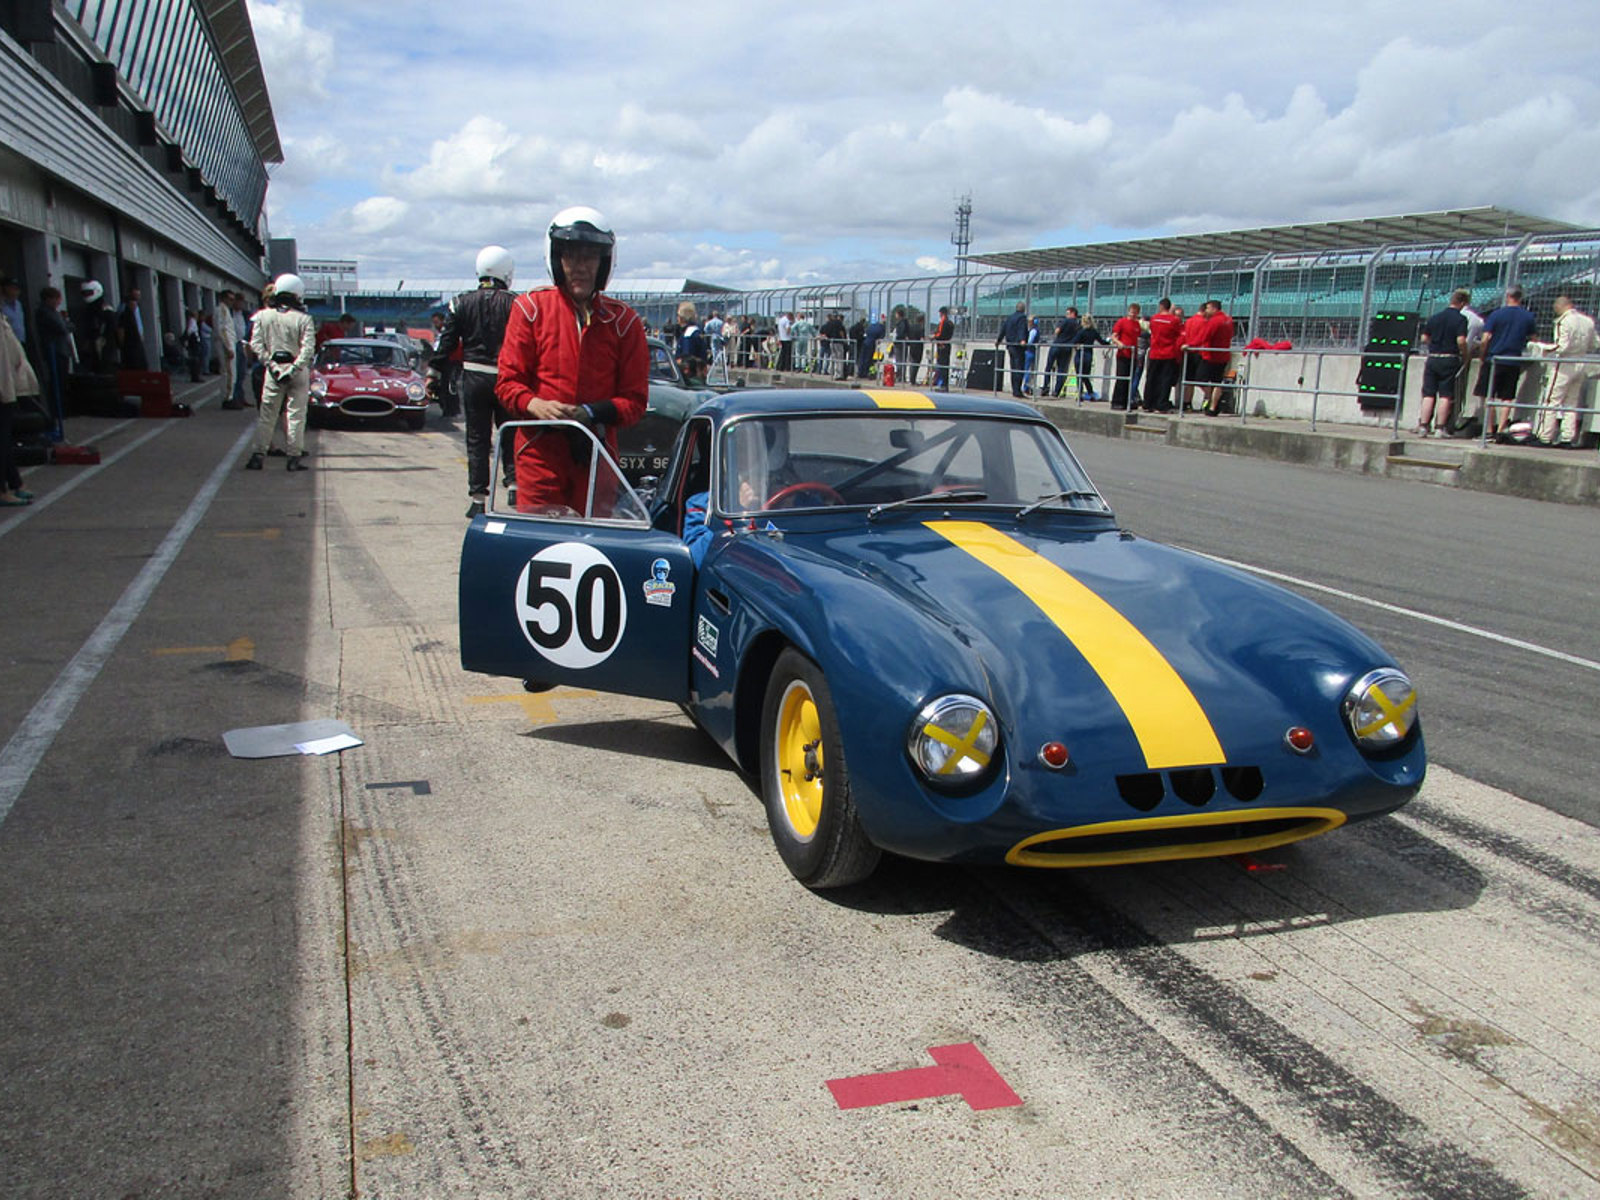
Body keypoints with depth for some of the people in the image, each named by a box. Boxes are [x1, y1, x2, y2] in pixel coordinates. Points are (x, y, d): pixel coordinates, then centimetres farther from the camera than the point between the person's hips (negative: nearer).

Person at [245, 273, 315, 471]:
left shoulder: (263, 316, 1)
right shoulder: (303, 319, -8)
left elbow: (256, 344, -4)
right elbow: (308, 348, -16)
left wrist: (271, 365, -6)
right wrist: (294, 369, -15)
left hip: (274, 370, 2)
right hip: (298, 371, -2)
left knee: (267, 414, 9)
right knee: (296, 414, 4)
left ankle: (258, 455, 8)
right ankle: (295, 456, 3)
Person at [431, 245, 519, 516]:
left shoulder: (461, 303, 3)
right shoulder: (516, 304, -4)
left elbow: (445, 343, 3)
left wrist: (433, 375, 9)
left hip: (474, 378, 1)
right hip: (507, 378, -1)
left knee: (477, 440, 7)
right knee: (510, 436, 14)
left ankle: (477, 498, 7)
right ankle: (513, 481, -1)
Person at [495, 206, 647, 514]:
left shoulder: (623, 320, 5)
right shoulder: (532, 307, 5)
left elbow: (635, 399, 6)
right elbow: (508, 381, 5)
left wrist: (592, 413, -13)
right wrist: (535, 405, -17)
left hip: (596, 454, 1)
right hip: (541, 450, -1)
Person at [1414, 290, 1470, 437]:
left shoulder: (1434, 317, 7)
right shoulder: (1460, 319, -7)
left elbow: (1424, 338, 10)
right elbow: (1461, 341, -16)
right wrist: (1464, 356, -2)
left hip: (1432, 358, 4)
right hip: (1449, 360, -4)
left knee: (1428, 394, 6)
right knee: (1445, 395, 1)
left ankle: (1423, 426, 2)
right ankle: (1440, 427, 0)